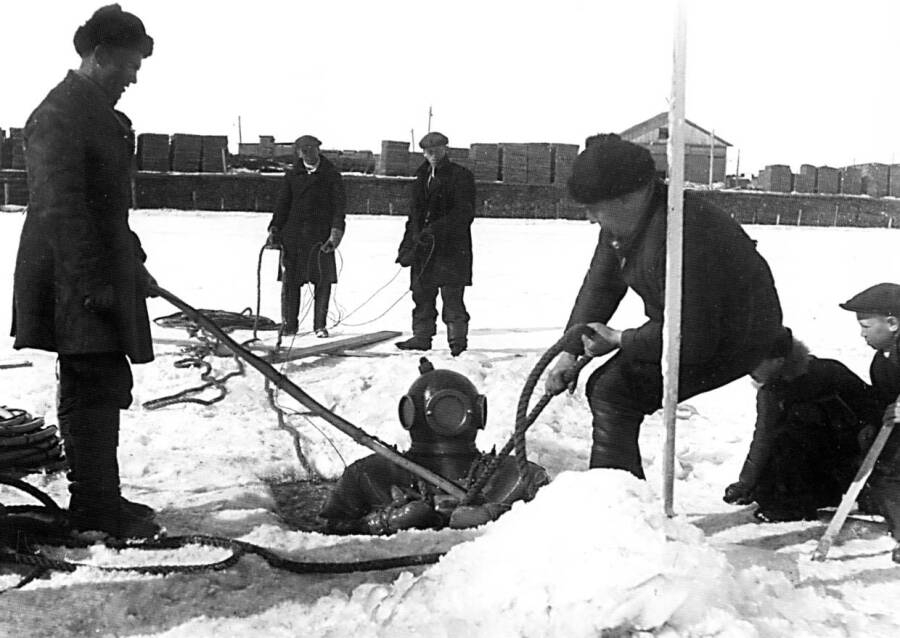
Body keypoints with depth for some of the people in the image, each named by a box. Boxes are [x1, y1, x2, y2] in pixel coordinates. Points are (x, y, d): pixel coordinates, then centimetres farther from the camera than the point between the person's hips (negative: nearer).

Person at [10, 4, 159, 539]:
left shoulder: (100, 114, 19)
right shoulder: (61, 114, -13)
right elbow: (62, 206, -20)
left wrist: (134, 264, 25)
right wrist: (91, 280, -22)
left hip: (104, 275, 10)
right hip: (77, 280, -10)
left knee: (103, 389, 14)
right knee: (96, 389, -6)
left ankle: (100, 500, 24)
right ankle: (97, 511, 2)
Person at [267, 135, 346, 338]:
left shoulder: (331, 175, 6)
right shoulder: (292, 176, 13)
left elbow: (340, 205, 0)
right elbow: (282, 205, 13)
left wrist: (336, 231, -12)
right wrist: (275, 229, 1)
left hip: (321, 235, -2)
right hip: (293, 234, 2)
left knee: (323, 280, -4)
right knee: (290, 280, 0)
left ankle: (320, 325, 6)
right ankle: (289, 324, 8)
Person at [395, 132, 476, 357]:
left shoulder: (460, 176, -3)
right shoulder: (422, 178, 18)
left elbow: (464, 213, -11)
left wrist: (436, 229, -20)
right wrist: (407, 247, 13)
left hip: (452, 247, -6)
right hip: (423, 248, 6)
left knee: (452, 296, -7)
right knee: (422, 295, 7)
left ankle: (458, 339, -2)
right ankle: (422, 337, 14)